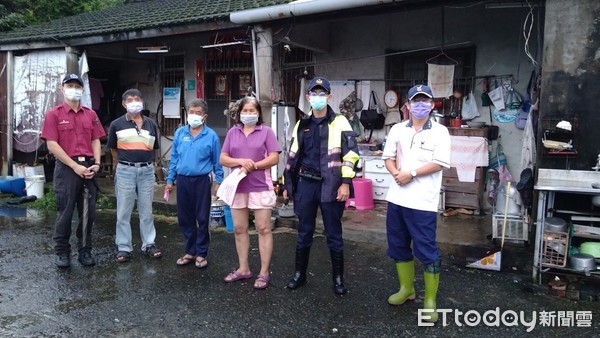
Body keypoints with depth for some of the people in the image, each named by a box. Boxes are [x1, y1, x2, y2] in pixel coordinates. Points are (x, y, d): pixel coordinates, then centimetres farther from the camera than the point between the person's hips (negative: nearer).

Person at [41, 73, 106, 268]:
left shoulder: (91, 114, 11)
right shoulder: (54, 114, 0)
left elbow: (96, 141, 10)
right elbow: (52, 145, -7)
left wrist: (96, 163, -5)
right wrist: (75, 166, -14)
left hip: (88, 168, 3)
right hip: (66, 168, -3)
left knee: (88, 213, 7)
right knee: (65, 212, 4)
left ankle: (85, 251, 19)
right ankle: (62, 252, 17)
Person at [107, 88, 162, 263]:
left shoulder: (151, 124, 9)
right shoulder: (117, 124, 1)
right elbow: (113, 149, 9)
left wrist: (146, 162, 11)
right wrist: (124, 164, 11)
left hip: (147, 171, 2)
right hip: (125, 171, -2)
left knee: (146, 210, 10)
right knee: (123, 212, 4)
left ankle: (149, 244, 20)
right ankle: (123, 247, 13)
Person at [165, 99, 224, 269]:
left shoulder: (211, 136, -3)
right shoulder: (180, 133, 5)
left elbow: (217, 162, 1)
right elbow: (174, 158, 10)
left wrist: (218, 182, -2)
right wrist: (170, 180, 9)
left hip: (202, 180, -3)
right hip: (182, 180, 3)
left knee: (202, 219, 4)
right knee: (184, 218, 11)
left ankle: (201, 253, 17)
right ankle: (190, 252, 25)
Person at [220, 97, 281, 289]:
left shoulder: (266, 131, 2)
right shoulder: (232, 132, 12)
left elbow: (274, 158, -6)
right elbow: (223, 159, 6)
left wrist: (252, 166, -15)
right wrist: (241, 161, -13)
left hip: (260, 187, -4)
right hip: (237, 187, 4)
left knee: (264, 229, -1)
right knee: (239, 229, 11)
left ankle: (264, 273, 7)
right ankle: (243, 269, 25)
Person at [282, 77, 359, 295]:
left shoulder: (339, 123, -1)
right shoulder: (301, 125, 13)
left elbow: (350, 153, -7)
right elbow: (292, 156, 16)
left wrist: (345, 182, -14)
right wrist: (287, 184, 14)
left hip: (330, 185, -4)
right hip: (305, 184, 4)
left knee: (334, 233, 5)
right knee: (304, 232, 12)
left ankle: (338, 277, 19)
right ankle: (300, 274, 26)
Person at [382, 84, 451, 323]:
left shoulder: (439, 131, -2)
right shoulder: (398, 129, 10)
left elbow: (440, 163, -11)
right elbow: (388, 157, 10)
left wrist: (411, 173, -15)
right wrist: (396, 174, -10)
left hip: (423, 202, -5)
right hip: (397, 197, 5)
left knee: (427, 251, -1)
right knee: (398, 246, 15)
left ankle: (430, 301, 12)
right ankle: (406, 288, 33)